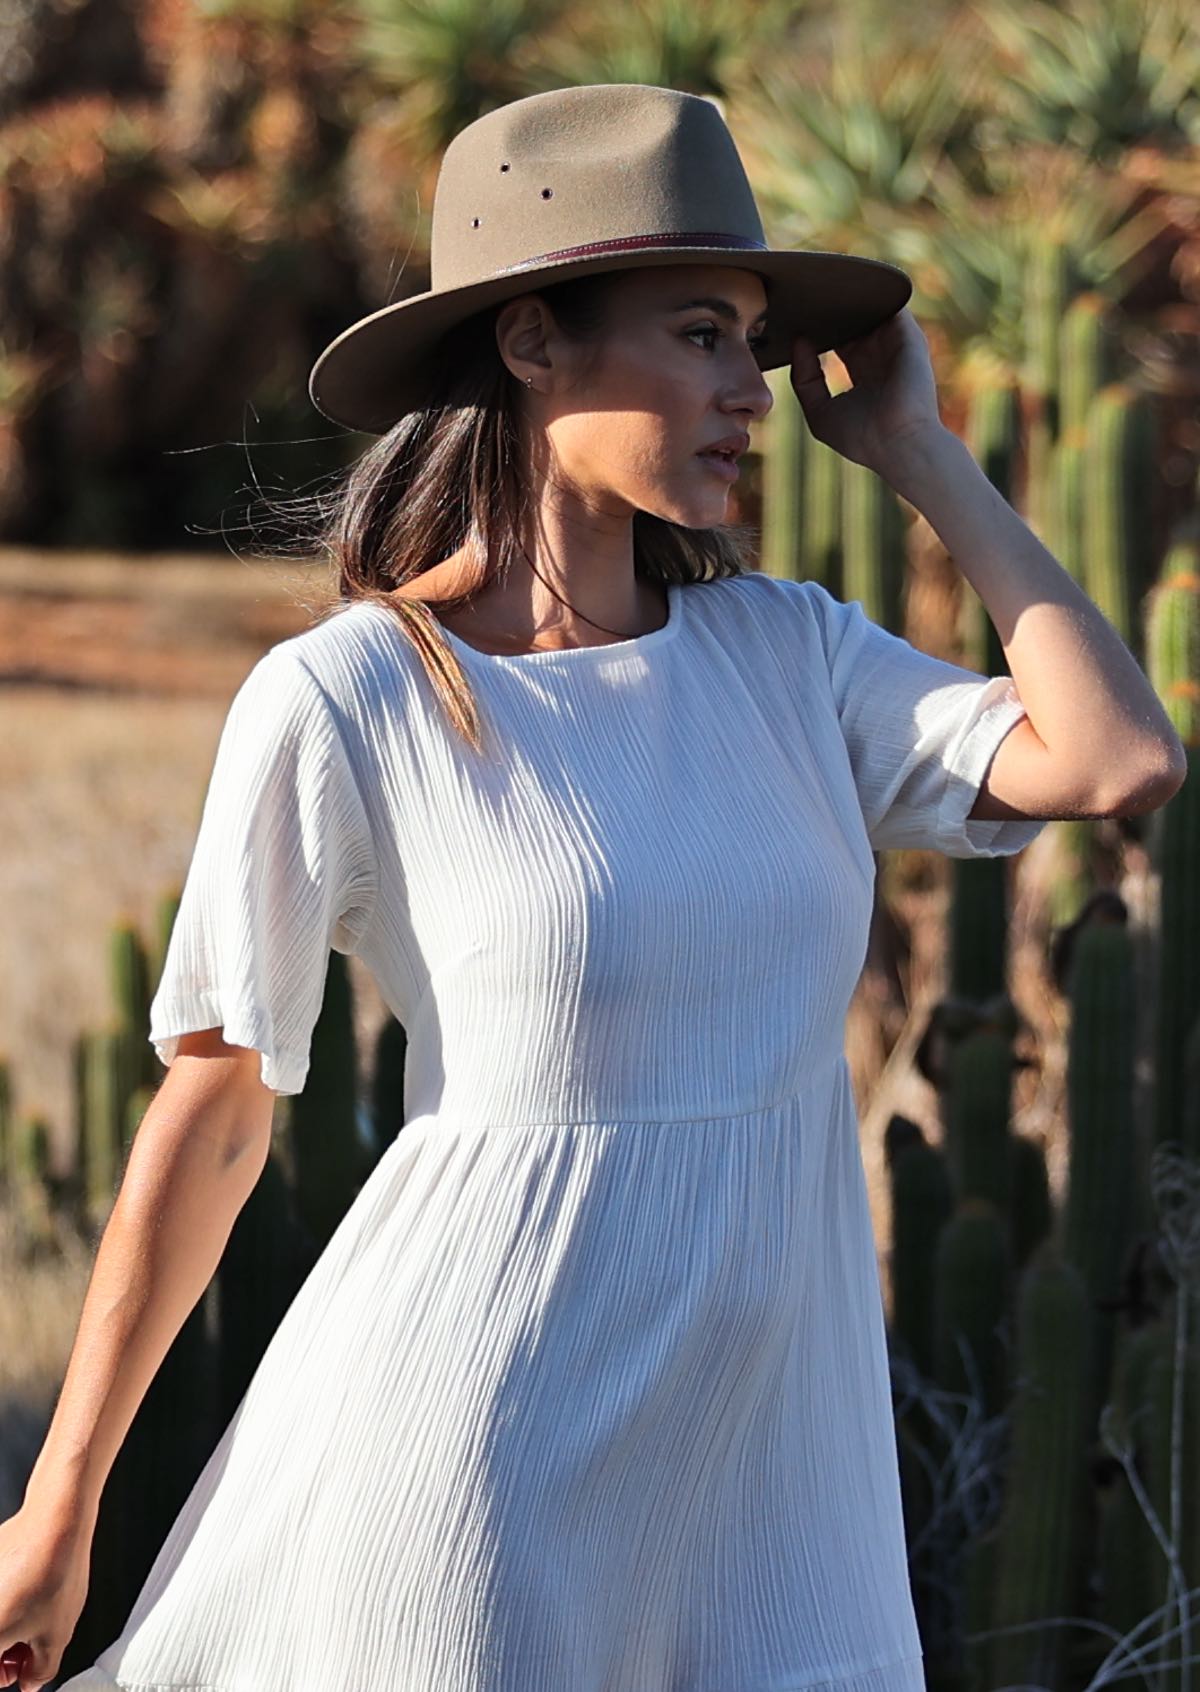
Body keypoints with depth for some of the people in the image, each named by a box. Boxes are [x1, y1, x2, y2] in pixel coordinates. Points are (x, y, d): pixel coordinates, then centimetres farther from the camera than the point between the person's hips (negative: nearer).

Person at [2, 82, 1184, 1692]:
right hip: (479, 1447, -5)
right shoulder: (342, 701, -10)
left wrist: (918, 450, -1)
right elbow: (209, 1119, -4)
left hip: (767, 1428, 5)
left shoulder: (787, 652, 4)